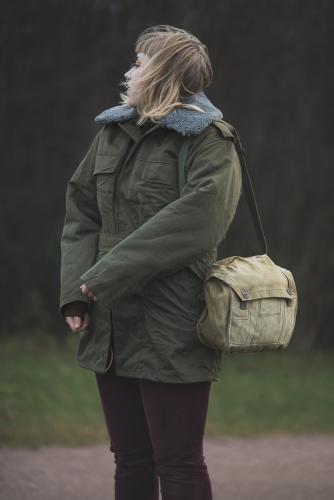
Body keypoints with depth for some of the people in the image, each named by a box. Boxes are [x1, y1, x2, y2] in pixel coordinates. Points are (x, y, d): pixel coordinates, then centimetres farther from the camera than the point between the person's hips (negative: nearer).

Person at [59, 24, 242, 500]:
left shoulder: (208, 141, -8)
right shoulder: (113, 131, 13)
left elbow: (192, 221, -21)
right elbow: (81, 211, 11)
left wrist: (105, 276, -19)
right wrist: (76, 288, -4)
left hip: (172, 332, -7)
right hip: (110, 328, 7)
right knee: (131, 461, 14)